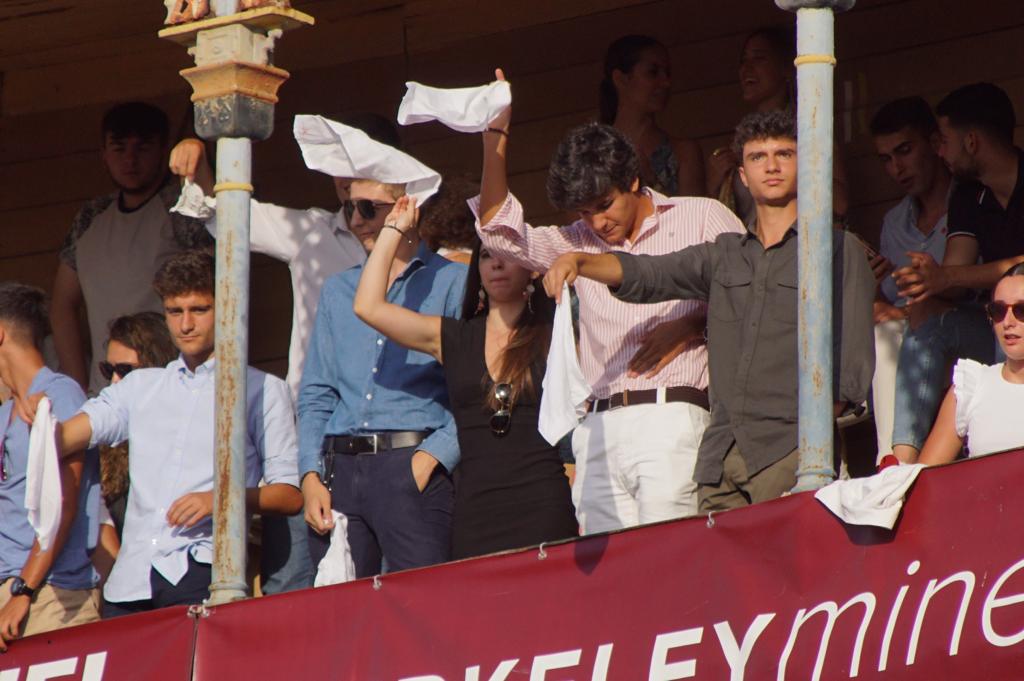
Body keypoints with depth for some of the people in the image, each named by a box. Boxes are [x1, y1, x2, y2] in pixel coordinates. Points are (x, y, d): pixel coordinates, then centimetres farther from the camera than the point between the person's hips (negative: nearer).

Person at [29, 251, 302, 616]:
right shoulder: (140, 386, 23)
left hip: (200, 573, -4)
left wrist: (221, 499, -13)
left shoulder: (262, 390, 9)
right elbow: (61, 441, 14)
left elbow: (290, 494, 4)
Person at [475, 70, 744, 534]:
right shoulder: (580, 243, 23)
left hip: (672, 418, -4)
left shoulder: (702, 218, 11)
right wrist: (494, 139, 5)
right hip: (599, 430, 4)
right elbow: (500, 231, 13)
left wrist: (688, 326, -7)